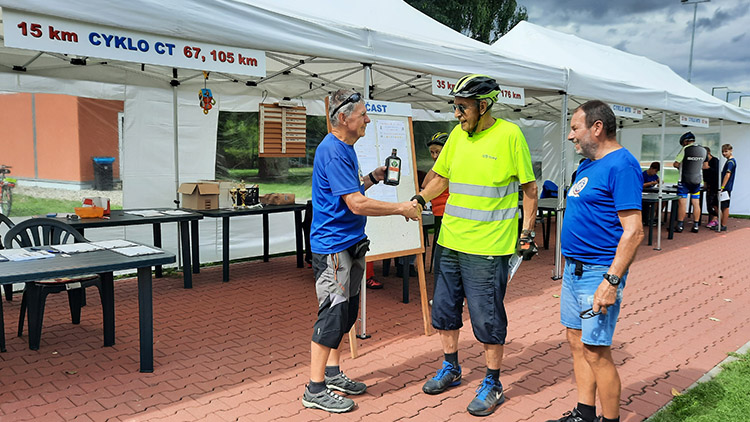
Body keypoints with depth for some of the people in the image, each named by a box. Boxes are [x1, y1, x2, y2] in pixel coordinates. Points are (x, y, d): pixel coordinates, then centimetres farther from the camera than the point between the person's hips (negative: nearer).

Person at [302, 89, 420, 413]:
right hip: (333, 245, -10)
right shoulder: (332, 151, -19)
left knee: (346, 311, 16)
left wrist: (372, 178, 10)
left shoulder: (345, 148, 14)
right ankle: (315, 390, 4)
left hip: (349, 244, 10)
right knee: (333, 313, -6)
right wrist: (402, 209, -18)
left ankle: (333, 373, 29)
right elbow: (356, 204, -24)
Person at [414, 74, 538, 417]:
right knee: (444, 308, 16)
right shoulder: (457, 135, 7)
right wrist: (419, 200, 1)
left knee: (487, 317, 2)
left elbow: (529, 188, -4)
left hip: (488, 247, -6)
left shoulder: (509, 135, -9)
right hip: (449, 240, 7)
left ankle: (492, 385, 21)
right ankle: (450, 369, 37)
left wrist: (527, 232, -5)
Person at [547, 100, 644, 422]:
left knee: (596, 352, -2)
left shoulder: (621, 165, -15)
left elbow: (633, 231, -21)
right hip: (573, 269, 9)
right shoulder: (587, 165, 14)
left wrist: (612, 281, -25)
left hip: (598, 272, -9)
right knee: (577, 342, 14)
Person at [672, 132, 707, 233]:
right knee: (696, 203, 8)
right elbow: (704, 166, 17)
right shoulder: (703, 150, 6)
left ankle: (679, 226, -1)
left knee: (682, 203, -2)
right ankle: (696, 226, 11)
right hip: (697, 181, 5)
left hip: (684, 180, -5)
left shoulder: (685, 149, -11)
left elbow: (676, 164, -12)